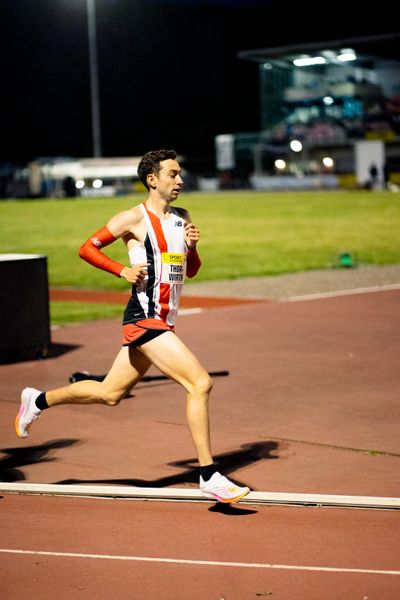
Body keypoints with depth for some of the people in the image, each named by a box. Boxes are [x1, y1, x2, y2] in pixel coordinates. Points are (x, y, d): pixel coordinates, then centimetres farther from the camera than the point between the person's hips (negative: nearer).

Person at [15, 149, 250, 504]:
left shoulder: (182, 218, 14)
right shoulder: (134, 218, -7)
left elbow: (192, 270, 20)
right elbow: (87, 248, -1)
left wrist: (192, 247, 0)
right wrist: (123, 270, -12)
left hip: (164, 322, 9)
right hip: (144, 319, -9)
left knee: (109, 394, 18)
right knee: (200, 383, -19)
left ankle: (38, 401, 38)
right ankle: (209, 477, -14)